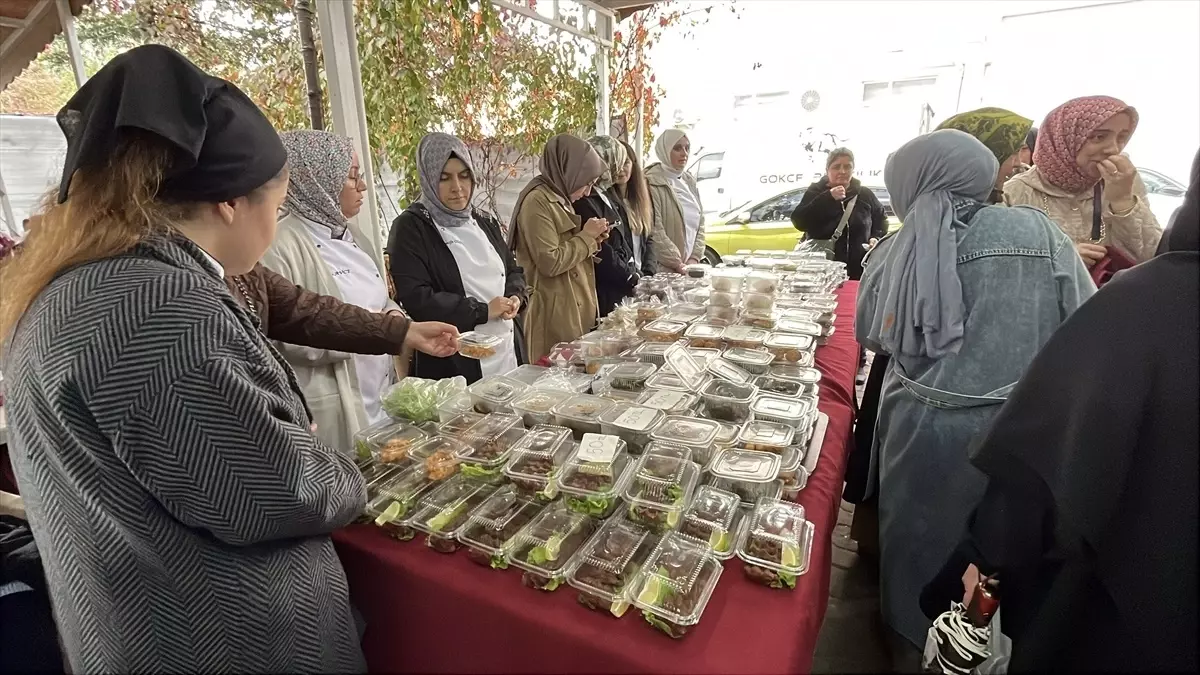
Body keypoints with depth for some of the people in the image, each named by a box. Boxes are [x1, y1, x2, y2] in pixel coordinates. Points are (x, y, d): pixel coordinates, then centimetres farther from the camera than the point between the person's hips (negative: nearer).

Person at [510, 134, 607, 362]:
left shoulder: (558, 198, 15)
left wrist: (592, 240, 6)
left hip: (575, 309, 9)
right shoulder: (537, 201, -14)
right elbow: (551, 263, -21)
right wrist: (586, 236, -10)